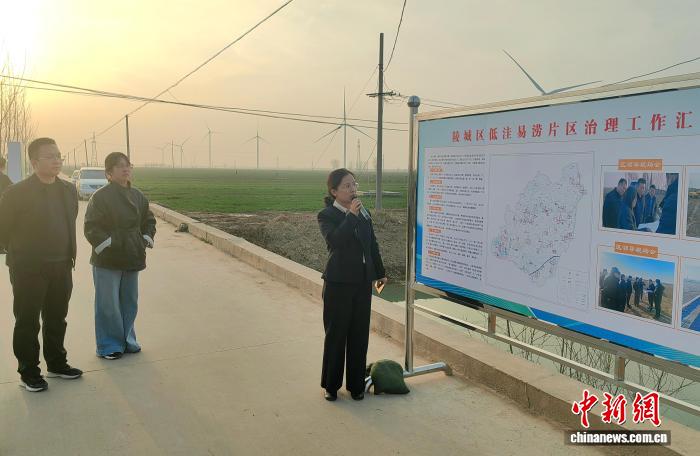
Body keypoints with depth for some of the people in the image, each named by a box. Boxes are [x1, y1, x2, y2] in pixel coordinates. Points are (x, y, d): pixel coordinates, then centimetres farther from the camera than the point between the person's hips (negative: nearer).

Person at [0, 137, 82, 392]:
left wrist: (68, 254, 12)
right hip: (28, 271, -5)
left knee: (56, 320, 17)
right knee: (28, 324, 6)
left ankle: (57, 364, 32)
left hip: (61, 268, 5)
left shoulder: (69, 191, 6)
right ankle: (28, 373, 20)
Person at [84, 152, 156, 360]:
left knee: (130, 302, 14)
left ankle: (127, 340, 29)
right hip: (107, 261, -6)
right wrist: (106, 245, -15)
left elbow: (149, 220, 19)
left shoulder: (138, 196, 7)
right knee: (108, 305, 1)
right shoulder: (100, 196, -10)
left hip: (132, 258, 6)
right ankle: (109, 346, 15)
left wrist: (146, 239, 6)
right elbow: (91, 227, -11)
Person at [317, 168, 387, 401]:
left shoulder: (363, 212, 9)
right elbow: (334, 240, -26)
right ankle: (331, 385, 22)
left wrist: (380, 272, 19)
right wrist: (350, 215, -25)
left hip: (363, 281, 5)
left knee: (359, 334, 10)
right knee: (336, 334, 6)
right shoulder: (326, 215, -7)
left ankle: (356, 384, 24)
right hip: (338, 283, -5)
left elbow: (372, 244, 16)